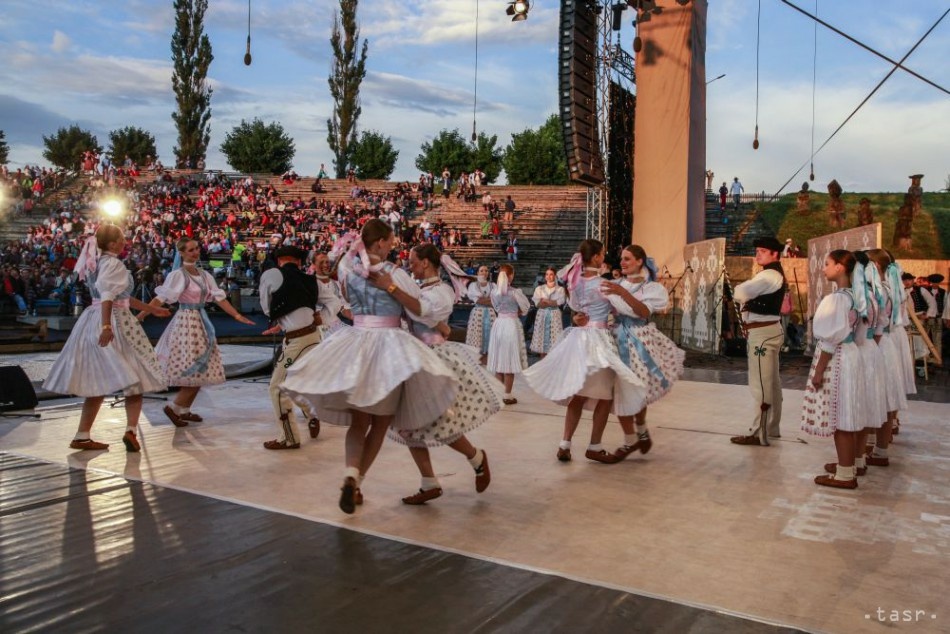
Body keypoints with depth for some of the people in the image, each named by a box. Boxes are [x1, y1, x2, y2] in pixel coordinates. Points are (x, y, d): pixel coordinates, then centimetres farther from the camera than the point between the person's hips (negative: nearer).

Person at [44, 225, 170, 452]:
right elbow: (108, 296, -24)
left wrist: (152, 309, 27)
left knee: (99, 381, 10)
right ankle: (131, 430, -13)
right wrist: (106, 326, -33)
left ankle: (82, 436, 11)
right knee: (133, 377, -3)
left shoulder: (98, 262, 18)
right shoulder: (113, 264, -12)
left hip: (93, 321, 9)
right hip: (115, 322, -9)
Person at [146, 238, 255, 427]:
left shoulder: (205, 275, 9)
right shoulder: (178, 275, -11)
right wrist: (139, 316, -23)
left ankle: (184, 411, 21)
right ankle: (174, 408, 5)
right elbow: (160, 298, -17)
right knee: (197, 371, -9)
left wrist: (237, 315, 4)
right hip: (186, 322, -7)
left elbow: (219, 298, 9)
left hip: (201, 323, 7)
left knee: (200, 373, 10)